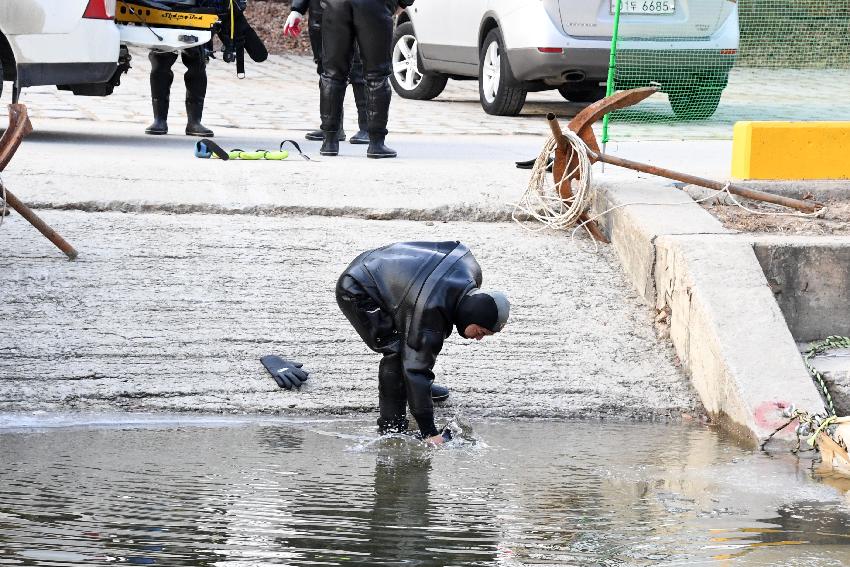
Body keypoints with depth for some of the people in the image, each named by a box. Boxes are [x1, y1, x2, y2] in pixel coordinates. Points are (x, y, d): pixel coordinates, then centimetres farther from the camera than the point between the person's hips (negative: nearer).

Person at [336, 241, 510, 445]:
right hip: (355, 292, -9)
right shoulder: (431, 313, -35)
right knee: (397, 353, -17)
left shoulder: (471, 271, -13)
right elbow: (416, 370, -32)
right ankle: (390, 427, -9)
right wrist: (429, 432, -30)